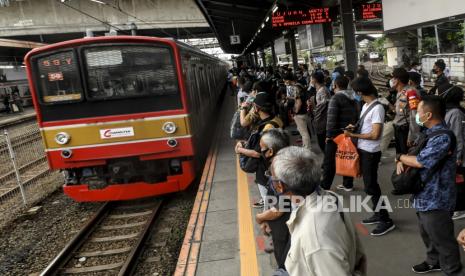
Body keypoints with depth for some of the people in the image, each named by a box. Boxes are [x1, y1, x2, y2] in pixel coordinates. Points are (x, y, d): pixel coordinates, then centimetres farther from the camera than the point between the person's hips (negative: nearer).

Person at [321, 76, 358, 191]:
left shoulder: (336, 98, -13)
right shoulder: (353, 99, 11)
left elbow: (331, 118, -19)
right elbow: (356, 116, 11)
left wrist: (329, 134, -16)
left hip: (337, 133, -7)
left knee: (329, 160, 0)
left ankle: (325, 185, 4)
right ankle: (348, 184, 20)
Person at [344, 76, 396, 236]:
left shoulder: (377, 108, -18)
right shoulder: (366, 106, 10)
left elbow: (375, 135, -22)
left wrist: (353, 135, -17)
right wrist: (355, 128, 2)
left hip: (371, 153, -9)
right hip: (363, 150, 9)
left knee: (371, 187, -4)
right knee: (370, 184, 16)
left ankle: (386, 221, 6)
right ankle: (378, 214, 29)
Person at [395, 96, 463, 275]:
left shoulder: (443, 137, -25)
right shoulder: (430, 133, 8)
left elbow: (420, 161, -29)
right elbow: (415, 152, 14)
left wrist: (400, 157, -11)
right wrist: (402, 161, -8)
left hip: (435, 199, -10)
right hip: (425, 196, 10)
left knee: (442, 239, 5)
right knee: (427, 233, 26)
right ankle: (434, 261, 45)